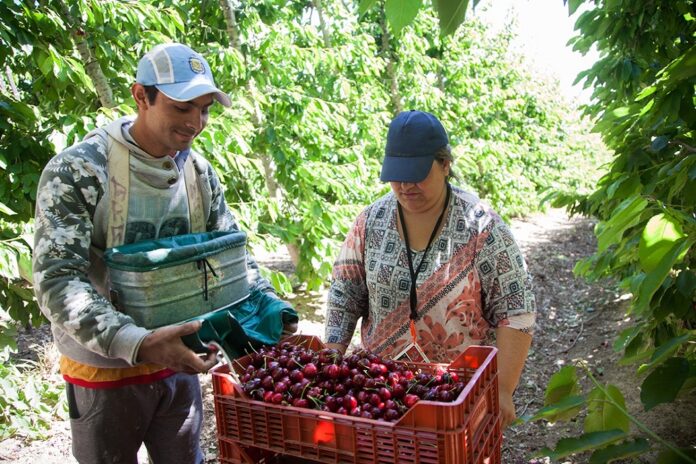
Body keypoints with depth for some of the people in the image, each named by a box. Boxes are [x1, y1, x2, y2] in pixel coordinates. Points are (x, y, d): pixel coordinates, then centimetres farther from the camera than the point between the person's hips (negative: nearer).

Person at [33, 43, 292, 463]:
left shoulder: (200, 172, -1)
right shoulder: (76, 170, -18)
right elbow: (57, 282, -24)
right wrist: (138, 343, -36)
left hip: (179, 363, 5)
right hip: (104, 371, -4)